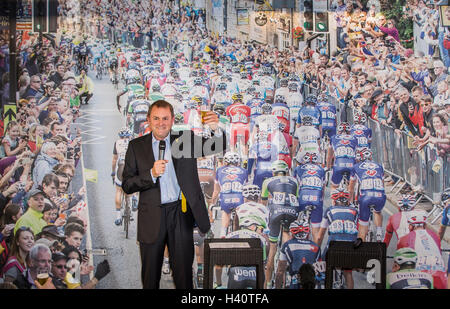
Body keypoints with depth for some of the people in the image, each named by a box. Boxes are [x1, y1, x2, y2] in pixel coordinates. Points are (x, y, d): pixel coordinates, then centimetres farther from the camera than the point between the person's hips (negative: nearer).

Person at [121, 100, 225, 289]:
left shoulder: (185, 141, 4)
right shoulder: (136, 146, 2)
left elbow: (218, 148, -3)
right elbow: (127, 185, -2)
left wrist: (216, 130, -24)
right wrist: (151, 174, -19)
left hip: (180, 214, 0)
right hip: (151, 217, 0)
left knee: (184, 271, 10)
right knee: (150, 275, 13)